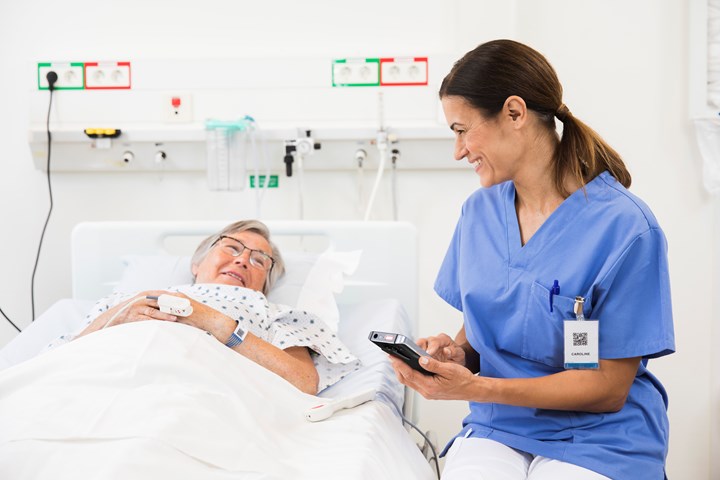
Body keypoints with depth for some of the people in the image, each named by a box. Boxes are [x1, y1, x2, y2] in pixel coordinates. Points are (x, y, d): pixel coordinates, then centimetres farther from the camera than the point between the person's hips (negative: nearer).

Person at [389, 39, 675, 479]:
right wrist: (457, 352, -9)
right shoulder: (480, 211, 5)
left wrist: (475, 388, -20)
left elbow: (609, 387, -12)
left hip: (599, 438, -3)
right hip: (497, 428, 4)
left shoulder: (625, 227, -14)